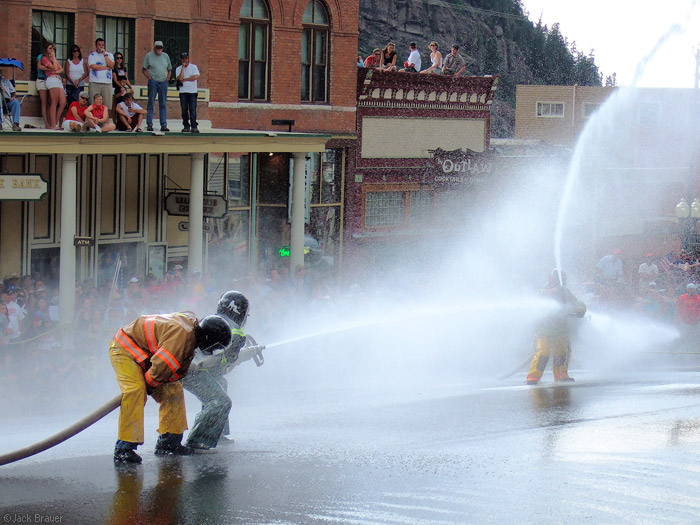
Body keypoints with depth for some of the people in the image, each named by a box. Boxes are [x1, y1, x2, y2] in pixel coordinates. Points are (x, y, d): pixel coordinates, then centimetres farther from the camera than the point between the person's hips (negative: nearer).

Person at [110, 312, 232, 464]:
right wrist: (149, 384, -16)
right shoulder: (182, 333, -32)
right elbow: (162, 365, -32)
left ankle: (168, 443, 19)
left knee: (173, 390, 8)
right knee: (135, 391, -27)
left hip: (146, 356, 10)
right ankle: (124, 449, -28)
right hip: (124, 349, -10)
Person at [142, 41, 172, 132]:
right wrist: (149, 78, -7)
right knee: (151, 104, -3)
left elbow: (169, 69, 22)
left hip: (163, 82, 3)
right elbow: (144, 69, 4)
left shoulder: (165, 56, 15)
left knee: (163, 104, 4)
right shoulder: (149, 56, 4)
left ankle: (163, 125, 4)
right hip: (153, 82, -3)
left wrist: (168, 77, 5)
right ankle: (149, 124, -1)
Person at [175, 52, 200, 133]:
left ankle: (194, 126, -10)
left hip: (192, 92, -2)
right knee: (184, 110, 0)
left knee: (193, 110, -9)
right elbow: (180, 78, -10)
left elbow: (195, 77, -11)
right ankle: (186, 126, 4)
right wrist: (183, 67, -7)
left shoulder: (193, 67, 4)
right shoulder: (178, 69, 8)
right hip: (183, 92, 2)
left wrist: (184, 79, -8)